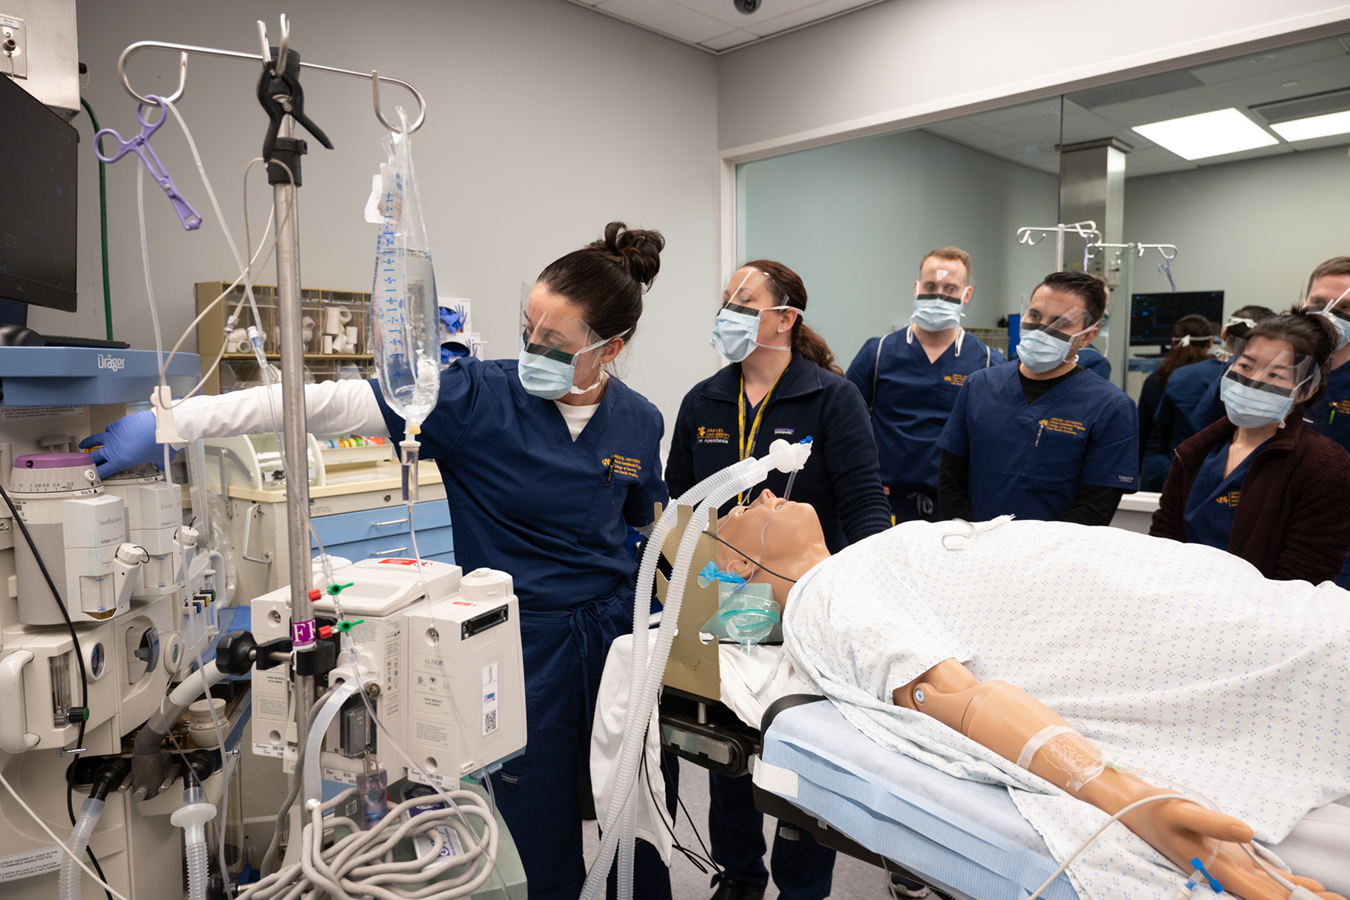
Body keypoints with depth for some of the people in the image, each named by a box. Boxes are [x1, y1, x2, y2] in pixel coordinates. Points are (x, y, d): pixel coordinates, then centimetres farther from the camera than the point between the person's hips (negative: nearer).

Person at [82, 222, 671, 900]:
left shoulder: (638, 422, -1)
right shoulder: (476, 396, -12)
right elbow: (329, 405, -18)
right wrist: (175, 421, -23)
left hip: (617, 635, 3)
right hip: (523, 641, -2)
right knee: (544, 840, 11)